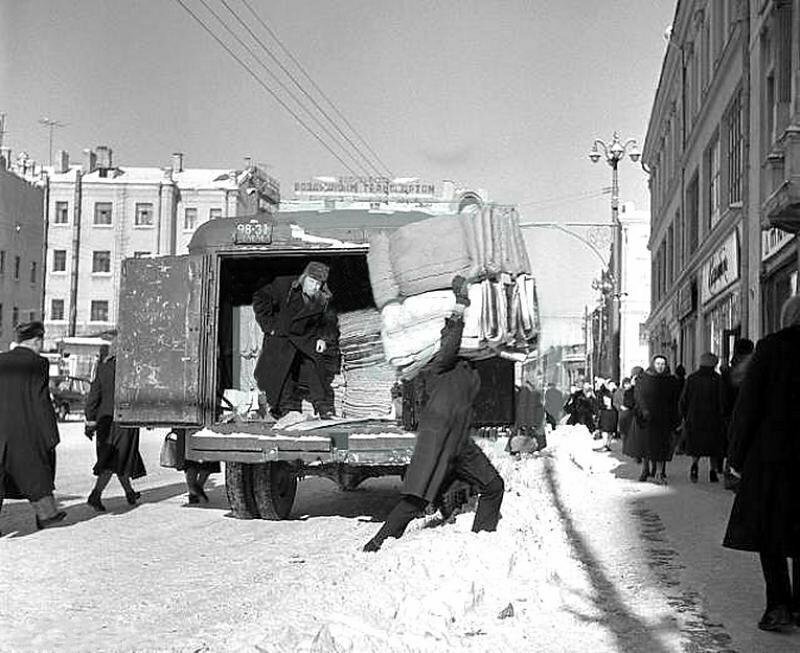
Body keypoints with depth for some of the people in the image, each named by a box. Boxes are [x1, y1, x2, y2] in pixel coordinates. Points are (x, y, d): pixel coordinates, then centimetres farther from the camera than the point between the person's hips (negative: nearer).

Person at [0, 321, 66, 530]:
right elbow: (41, 401, -12)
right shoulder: (38, 364, -9)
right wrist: (51, 434, -7)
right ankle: (46, 513, 29)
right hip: (26, 431, -3)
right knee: (36, 469, 15)